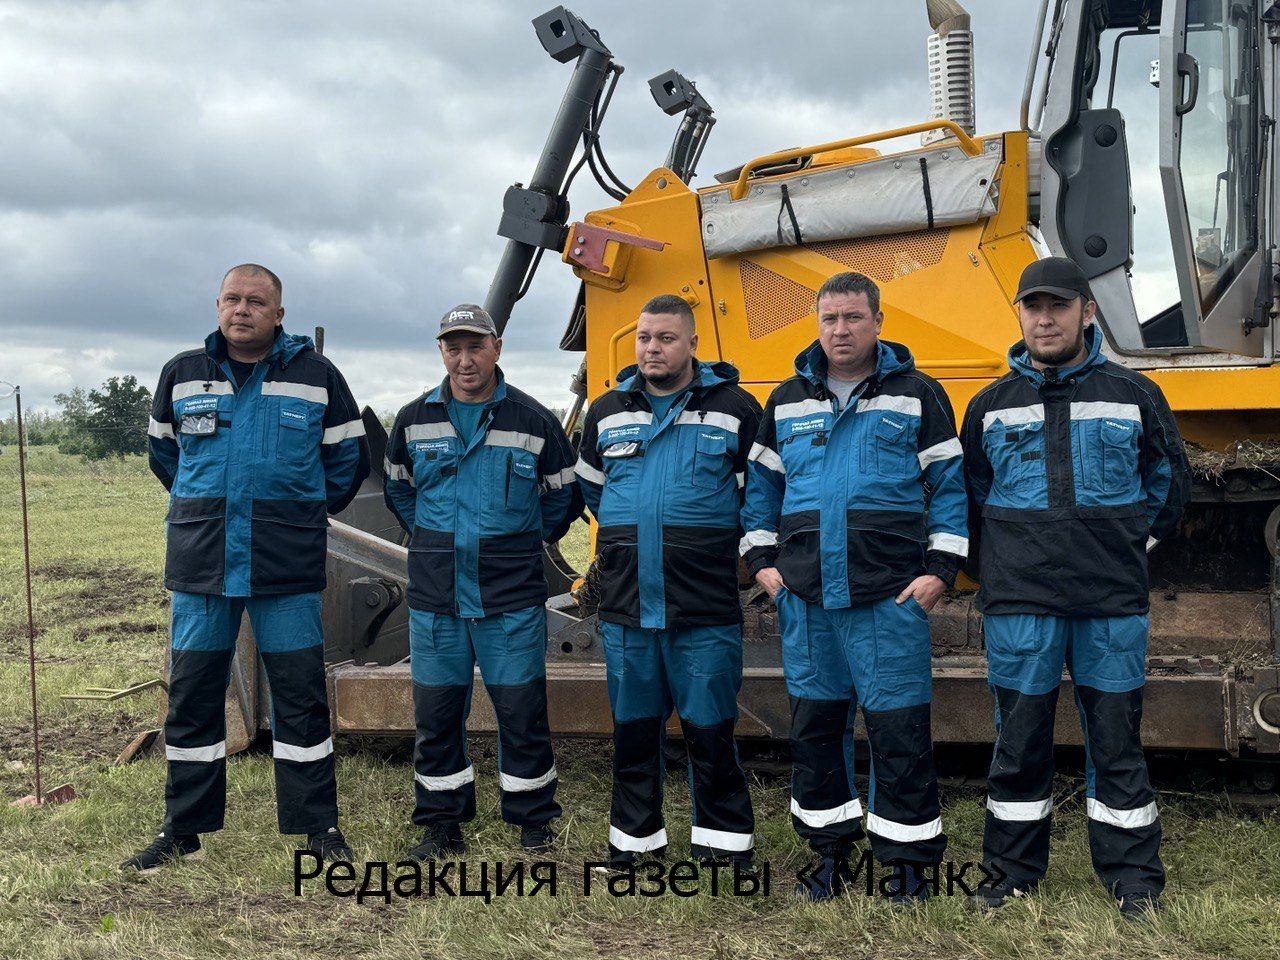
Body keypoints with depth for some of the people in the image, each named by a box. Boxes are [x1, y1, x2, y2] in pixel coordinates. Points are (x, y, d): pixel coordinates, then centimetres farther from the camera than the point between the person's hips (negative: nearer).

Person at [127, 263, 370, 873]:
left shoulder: (317, 376, 2)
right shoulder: (182, 375, 7)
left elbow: (348, 459, 12)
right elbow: (163, 451, 24)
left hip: (287, 570, -2)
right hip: (200, 564, 2)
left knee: (300, 696, 1)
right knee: (191, 695, 6)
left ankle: (318, 825, 13)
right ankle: (183, 829, 20)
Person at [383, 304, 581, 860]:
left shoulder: (533, 421, -1)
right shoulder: (415, 420, 6)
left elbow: (563, 496, 11)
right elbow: (398, 490, 22)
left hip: (511, 599, -2)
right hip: (434, 596, 2)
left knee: (521, 710, 2)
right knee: (436, 713, 8)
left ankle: (534, 820, 18)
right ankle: (441, 823, 22)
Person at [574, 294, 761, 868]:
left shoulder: (735, 408, 0)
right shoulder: (607, 412, 12)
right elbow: (590, 488, 27)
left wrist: (713, 539, 8)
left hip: (705, 607, -3)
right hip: (624, 604, 4)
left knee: (710, 728, 1)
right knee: (632, 727, 12)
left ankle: (724, 840, 16)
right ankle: (635, 837, 25)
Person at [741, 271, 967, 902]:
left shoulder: (917, 396, 4)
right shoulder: (787, 402, 13)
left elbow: (949, 486, 2)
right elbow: (762, 485, 19)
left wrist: (939, 569, -5)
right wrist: (762, 561, 9)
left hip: (891, 596, -4)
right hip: (804, 596, 4)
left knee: (898, 728, -3)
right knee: (814, 724, 10)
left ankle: (909, 862, 10)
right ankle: (829, 852, 25)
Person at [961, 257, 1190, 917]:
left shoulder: (1133, 396, 6)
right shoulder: (992, 405, 8)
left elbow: (1168, 482, 16)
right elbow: (972, 495, 18)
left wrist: (1130, 547, 12)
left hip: (1112, 602, 0)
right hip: (1019, 603, 1)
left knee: (1116, 736, 5)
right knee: (1019, 738, 6)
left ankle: (1132, 873, 18)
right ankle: (1013, 869, 19)